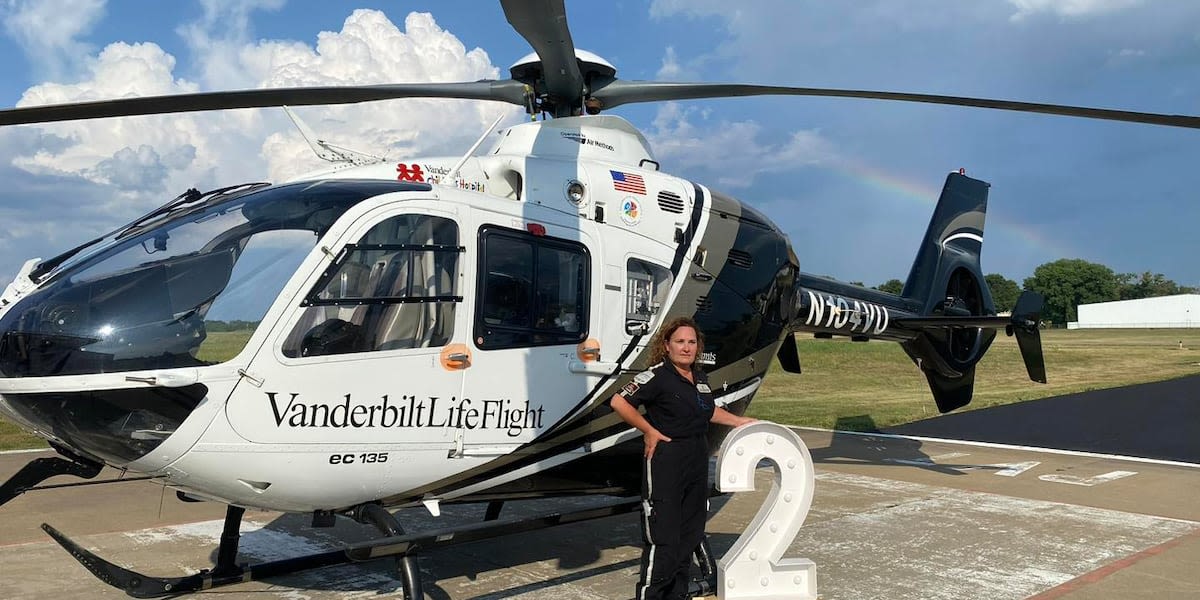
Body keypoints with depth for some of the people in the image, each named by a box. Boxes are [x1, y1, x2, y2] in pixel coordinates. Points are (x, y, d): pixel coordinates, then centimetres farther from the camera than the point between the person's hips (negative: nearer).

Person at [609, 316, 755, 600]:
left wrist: (740, 421, 29)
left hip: (697, 460, 8)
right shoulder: (657, 376, -14)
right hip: (666, 462, -8)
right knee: (662, 537, -7)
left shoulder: (700, 378, 11)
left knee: (690, 533, 16)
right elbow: (619, 402, -21)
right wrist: (650, 432, -17)